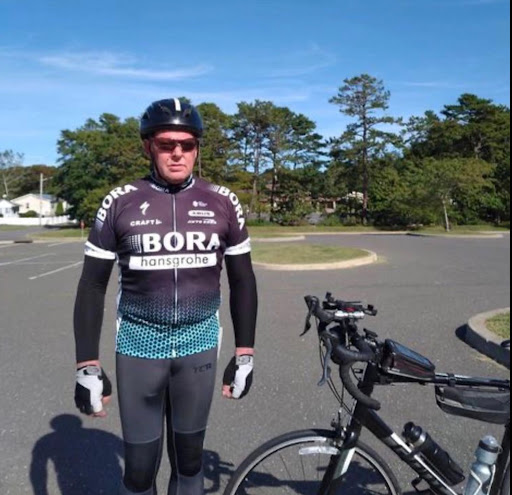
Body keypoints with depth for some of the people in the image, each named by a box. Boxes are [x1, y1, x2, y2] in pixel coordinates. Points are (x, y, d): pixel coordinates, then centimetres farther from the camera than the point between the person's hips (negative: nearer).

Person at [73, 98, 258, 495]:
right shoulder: (120, 203, -6)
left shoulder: (223, 203, -3)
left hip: (199, 343, 1)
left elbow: (242, 280, 4)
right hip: (139, 343, -1)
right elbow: (92, 286, -1)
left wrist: (245, 354, 2)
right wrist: (87, 366, -5)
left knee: (189, 456, 15)